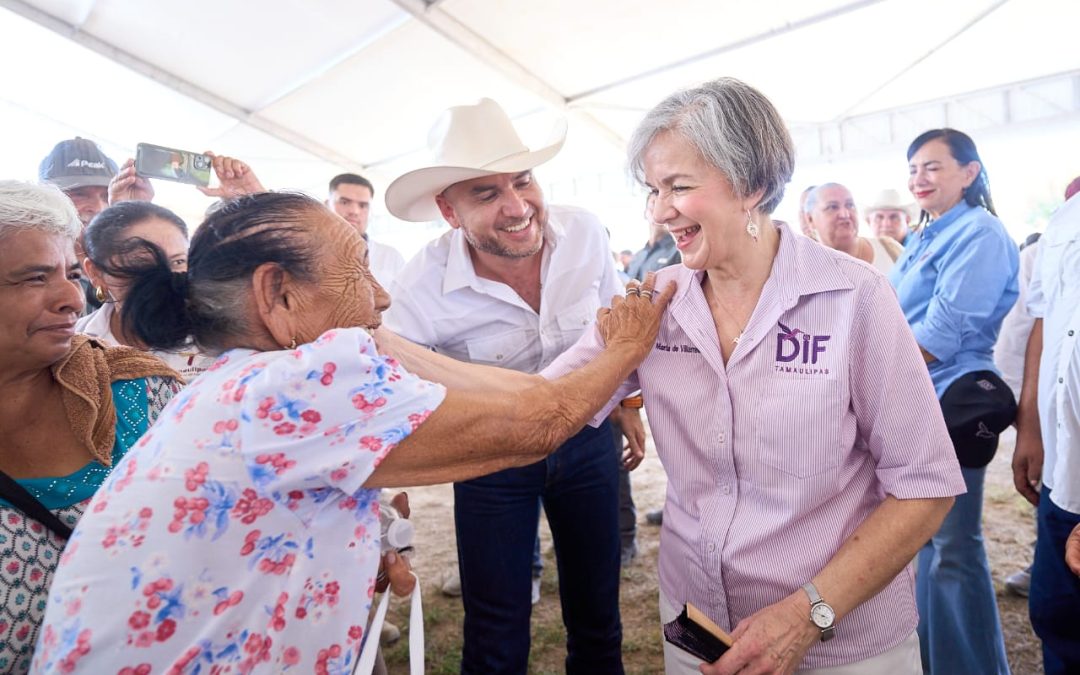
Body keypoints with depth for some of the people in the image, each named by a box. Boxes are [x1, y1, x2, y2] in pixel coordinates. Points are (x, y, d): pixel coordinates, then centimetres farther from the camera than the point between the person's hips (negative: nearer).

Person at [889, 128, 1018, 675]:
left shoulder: (978, 234, -12)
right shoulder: (925, 238, 17)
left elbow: (943, 333, -21)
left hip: (949, 406, -9)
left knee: (952, 549, 0)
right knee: (926, 538, 19)